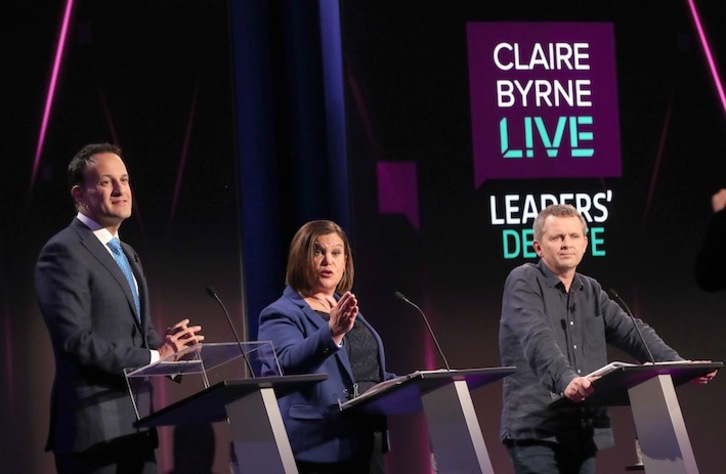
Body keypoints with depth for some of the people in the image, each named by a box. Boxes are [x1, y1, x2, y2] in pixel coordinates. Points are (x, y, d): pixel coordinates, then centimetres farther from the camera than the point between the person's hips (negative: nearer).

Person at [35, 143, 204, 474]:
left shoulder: (127, 255, 20)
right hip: (93, 430, -9)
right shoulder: (64, 252, -9)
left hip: (135, 426, 9)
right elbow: (76, 340, -18)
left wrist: (166, 345, -1)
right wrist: (153, 356, -16)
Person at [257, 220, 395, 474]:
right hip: (319, 451, -8)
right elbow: (287, 363, -26)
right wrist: (332, 333, -40)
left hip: (368, 445, 8)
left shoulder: (347, 311, 19)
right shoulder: (282, 314, -6)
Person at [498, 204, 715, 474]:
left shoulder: (592, 292, 18)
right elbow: (538, 339, -21)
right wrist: (566, 379, -39)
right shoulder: (524, 282, -4)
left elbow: (631, 332, 7)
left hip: (584, 433, 7)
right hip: (535, 430, -7)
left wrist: (678, 365, -8)